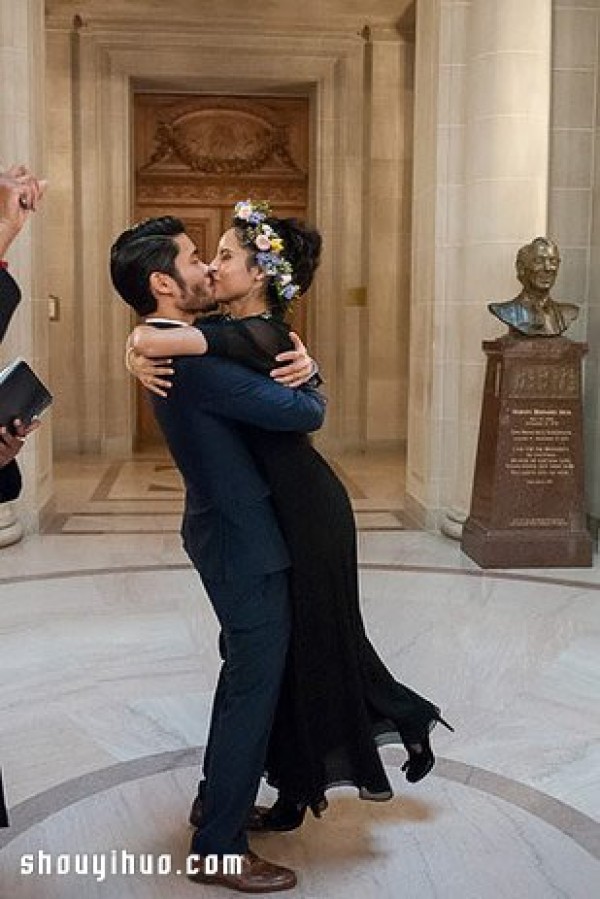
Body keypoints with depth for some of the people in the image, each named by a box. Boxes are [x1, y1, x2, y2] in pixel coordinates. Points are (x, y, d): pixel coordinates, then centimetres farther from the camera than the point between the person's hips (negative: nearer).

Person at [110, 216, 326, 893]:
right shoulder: (193, 357, -25)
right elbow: (303, 413, -23)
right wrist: (311, 387, -1)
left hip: (227, 531, 10)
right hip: (244, 541, -10)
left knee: (243, 676, 24)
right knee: (254, 685, 1)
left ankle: (218, 801, 40)